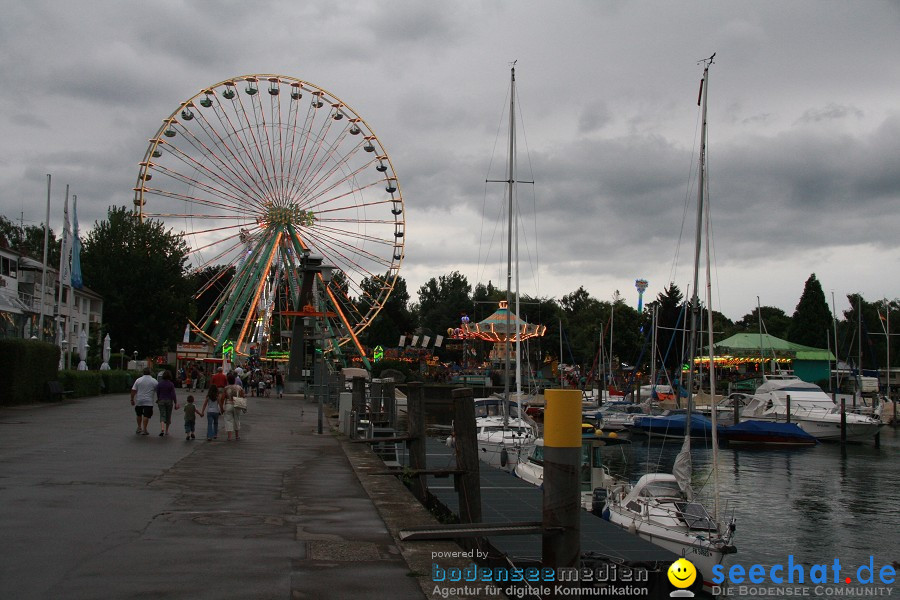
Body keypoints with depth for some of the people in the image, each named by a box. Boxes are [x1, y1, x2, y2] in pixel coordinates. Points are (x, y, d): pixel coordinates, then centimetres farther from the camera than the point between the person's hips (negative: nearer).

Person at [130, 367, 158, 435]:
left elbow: (133, 390, -1)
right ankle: (144, 429, -5)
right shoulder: (154, 381, -2)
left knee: (139, 414, 18)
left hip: (139, 401, 2)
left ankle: (139, 428, 24)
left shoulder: (138, 380, 1)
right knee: (146, 415, -2)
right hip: (148, 401, -2)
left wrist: (132, 399, 6)